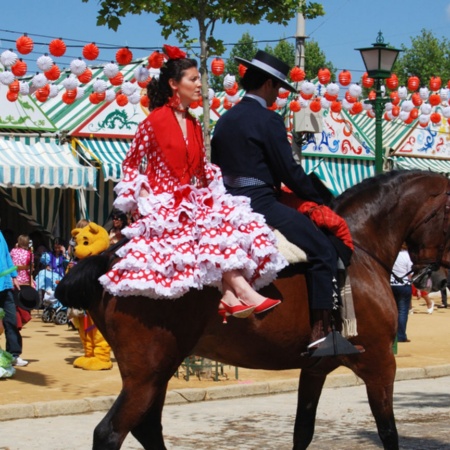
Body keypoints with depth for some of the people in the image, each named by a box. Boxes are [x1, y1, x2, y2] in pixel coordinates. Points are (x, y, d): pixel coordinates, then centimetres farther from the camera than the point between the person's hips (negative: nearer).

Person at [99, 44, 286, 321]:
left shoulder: (194, 125, 15)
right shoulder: (155, 120, -5)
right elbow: (131, 164, -1)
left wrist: (216, 182, 3)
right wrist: (142, 197, -13)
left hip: (191, 199, 7)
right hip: (162, 203, -6)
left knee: (230, 218, -22)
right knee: (212, 228, -30)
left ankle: (230, 294, -36)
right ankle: (243, 290, -38)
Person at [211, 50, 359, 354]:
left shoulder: (224, 121, 14)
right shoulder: (268, 120, -11)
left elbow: (218, 168, 20)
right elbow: (289, 170, -12)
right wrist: (317, 199, 0)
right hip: (261, 203, -9)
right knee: (323, 250, -9)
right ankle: (321, 329, -16)